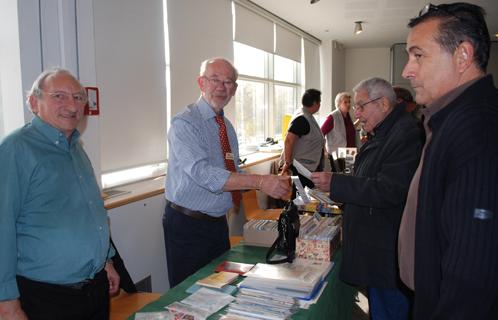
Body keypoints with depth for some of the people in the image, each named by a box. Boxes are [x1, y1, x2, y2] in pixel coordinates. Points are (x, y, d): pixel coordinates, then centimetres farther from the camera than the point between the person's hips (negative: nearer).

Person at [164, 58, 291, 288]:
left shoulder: (227, 126, 10)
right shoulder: (184, 124, -17)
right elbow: (202, 173, -30)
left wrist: (273, 184, 1)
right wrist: (260, 182, -36)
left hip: (218, 222, 7)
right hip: (187, 225, -7)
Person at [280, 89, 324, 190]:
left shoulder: (308, 116, 10)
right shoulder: (302, 119, -21)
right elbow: (289, 140, -26)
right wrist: (287, 163, -23)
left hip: (310, 165, 10)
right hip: (301, 166, -10)